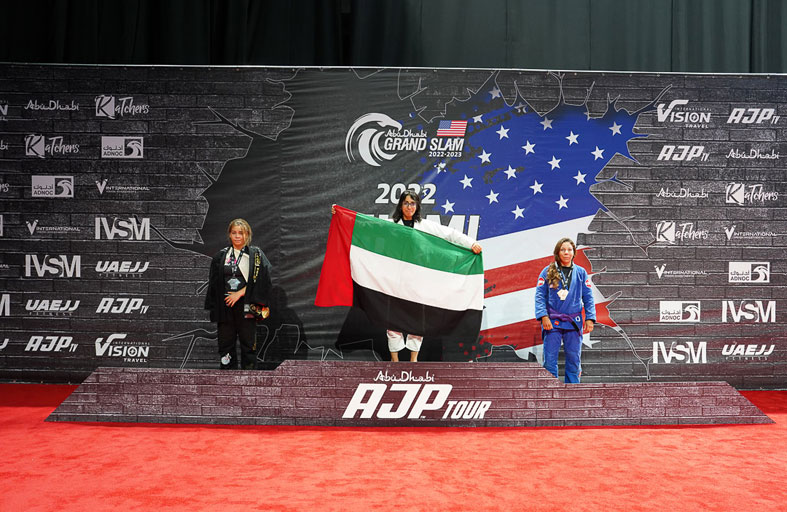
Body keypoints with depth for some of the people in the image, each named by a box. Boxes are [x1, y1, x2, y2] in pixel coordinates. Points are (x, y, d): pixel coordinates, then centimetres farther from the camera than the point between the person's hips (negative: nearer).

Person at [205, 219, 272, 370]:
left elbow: (260, 279, -8)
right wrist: (213, 307, 5)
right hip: (225, 306, 3)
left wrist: (240, 293, -14)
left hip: (246, 306, -3)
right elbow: (214, 282, 13)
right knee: (225, 341, 5)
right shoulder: (221, 256, 11)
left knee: (248, 342, -1)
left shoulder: (256, 254, 3)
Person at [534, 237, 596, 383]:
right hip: (552, 322, -2)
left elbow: (588, 298, 9)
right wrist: (543, 316, -11)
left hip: (574, 322, 2)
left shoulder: (581, 273, 9)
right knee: (550, 359, -2)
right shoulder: (548, 272, 3)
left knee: (573, 359, 6)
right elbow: (540, 296, 0)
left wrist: (590, 319, -1)